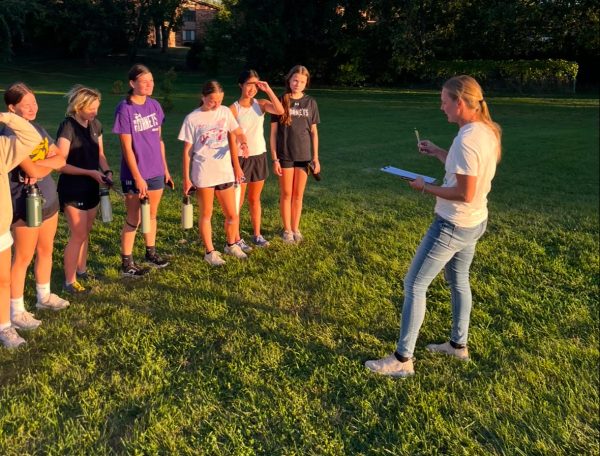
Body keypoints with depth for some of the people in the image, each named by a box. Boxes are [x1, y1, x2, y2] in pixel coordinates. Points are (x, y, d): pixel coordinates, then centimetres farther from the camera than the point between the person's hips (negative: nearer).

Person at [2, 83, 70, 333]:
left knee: (46, 251, 18)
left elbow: (61, 159, 0)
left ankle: (44, 296, 36)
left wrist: (38, 165, -15)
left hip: (49, 200, 8)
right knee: (23, 258, 2)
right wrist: (49, 163, -11)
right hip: (25, 204, -7)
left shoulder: (38, 129, 7)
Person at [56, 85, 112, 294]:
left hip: (92, 188, 7)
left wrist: (106, 171, -6)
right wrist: (90, 172, -23)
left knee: (85, 232, 16)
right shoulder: (67, 127, -17)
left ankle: (81, 270, 32)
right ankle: (69, 281, 7)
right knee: (78, 234, -4)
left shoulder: (95, 125, 4)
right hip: (72, 189, -7)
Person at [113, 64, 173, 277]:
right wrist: (138, 178, -17)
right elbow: (127, 148, -15)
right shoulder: (124, 109, -14)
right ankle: (126, 264, 16)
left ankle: (151, 252, 35)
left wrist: (165, 169, 11)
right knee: (133, 220, 4)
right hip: (134, 175, -6)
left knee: (152, 214, 18)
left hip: (156, 172, 6)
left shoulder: (154, 105, 4)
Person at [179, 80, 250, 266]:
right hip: (203, 174, -3)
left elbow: (237, 133, 10)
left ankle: (231, 245, 33)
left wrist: (244, 143, -14)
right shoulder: (192, 118, -7)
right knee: (206, 214, 8)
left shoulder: (225, 112, 1)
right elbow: (187, 150, -4)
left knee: (232, 214, 9)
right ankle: (210, 252, 22)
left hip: (225, 171, 3)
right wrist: (186, 178, -4)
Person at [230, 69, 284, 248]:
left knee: (255, 199, 16)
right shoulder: (233, 109, -9)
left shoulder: (261, 104, 1)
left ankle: (257, 235, 27)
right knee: (238, 201, 4)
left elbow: (280, 111, -18)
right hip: (241, 158, -4)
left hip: (259, 156, 4)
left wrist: (268, 90, -18)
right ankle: (236, 239, 14)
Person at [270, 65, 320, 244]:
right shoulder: (280, 101, -4)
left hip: (304, 155, 2)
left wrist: (316, 158, 2)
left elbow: (314, 132, 6)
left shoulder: (310, 103, 3)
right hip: (285, 155, -2)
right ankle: (287, 230, 19)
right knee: (286, 194, 6)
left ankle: (295, 228, 22)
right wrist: (274, 158, -8)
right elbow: (273, 132, -4)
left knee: (298, 195, 9)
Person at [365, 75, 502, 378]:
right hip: (475, 222, 10)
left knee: (414, 285, -1)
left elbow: (465, 193, -27)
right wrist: (437, 153, 14)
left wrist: (426, 188, -16)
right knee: (458, 281, 24)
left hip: (453, 226, -10)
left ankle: (402, 360, 6)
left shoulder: (466, 139, -26)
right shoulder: (487, 131, 3)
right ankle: (458, 344, 40)